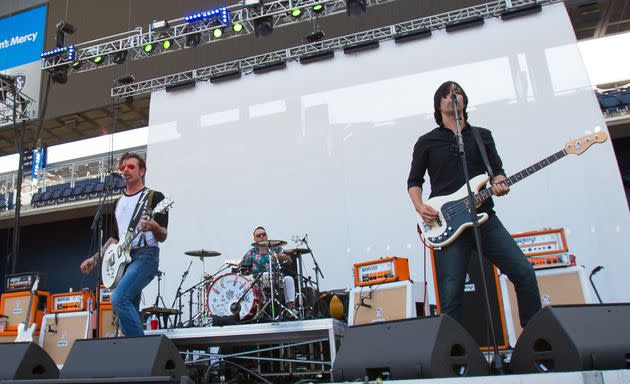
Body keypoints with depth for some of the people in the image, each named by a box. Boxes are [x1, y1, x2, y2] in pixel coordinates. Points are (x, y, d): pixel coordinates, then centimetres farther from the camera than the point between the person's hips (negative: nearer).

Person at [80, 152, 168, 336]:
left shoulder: (154, 196, -1)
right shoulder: (119, 202, 20)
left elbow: (163, 237, -6)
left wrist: (155, 228, -28)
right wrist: (95, 259, 18)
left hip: (145, 255, -7)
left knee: (119, 298, -24)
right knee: (129, 311, 5)